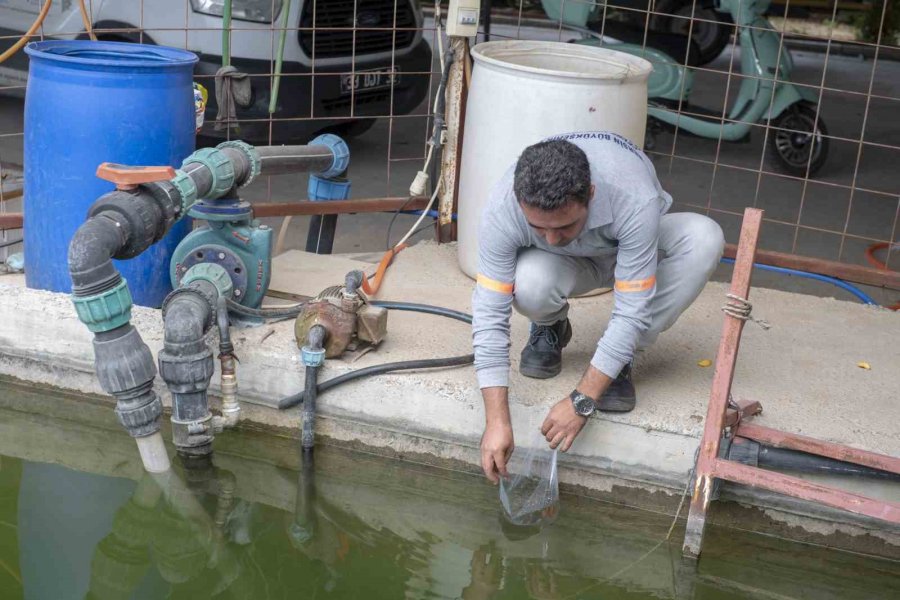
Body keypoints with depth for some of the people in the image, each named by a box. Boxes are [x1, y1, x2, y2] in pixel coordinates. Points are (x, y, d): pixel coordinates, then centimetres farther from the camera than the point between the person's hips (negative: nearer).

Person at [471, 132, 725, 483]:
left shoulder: (635, 201, -42)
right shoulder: (502, 209, -36)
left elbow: (632, 313, -37)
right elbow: (490, 313, -33)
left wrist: (581, 402, -37)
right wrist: (497, 421, -37)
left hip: (630, 247, 0)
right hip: (572, 264, 0)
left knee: (704, 238, -33)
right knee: (529, 286, -37)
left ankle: (619, 359, -13)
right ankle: (550, 329, 3)